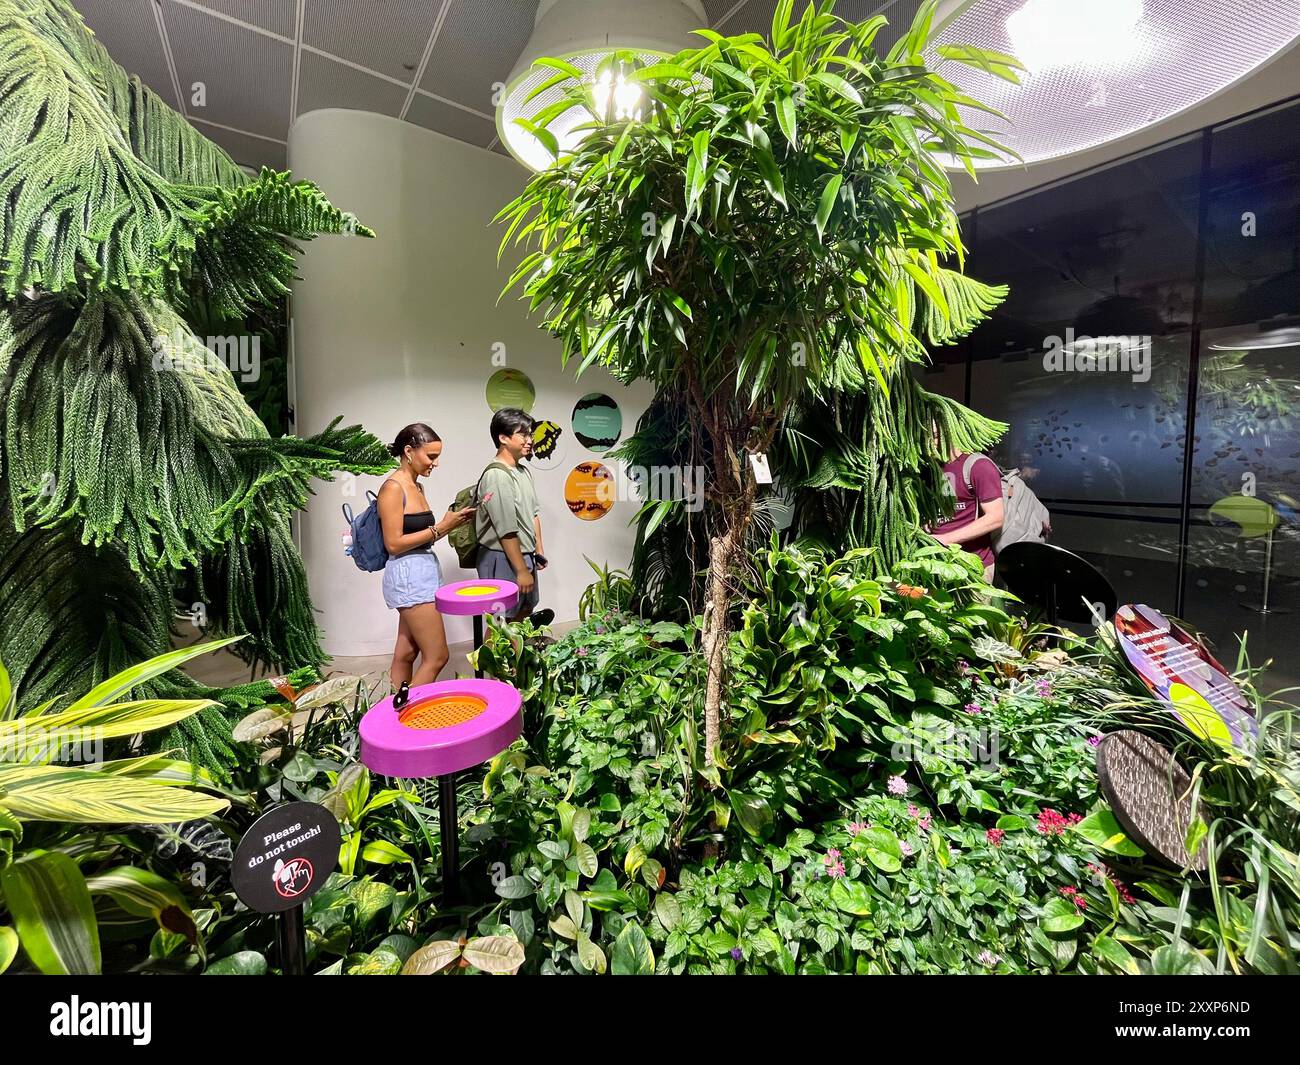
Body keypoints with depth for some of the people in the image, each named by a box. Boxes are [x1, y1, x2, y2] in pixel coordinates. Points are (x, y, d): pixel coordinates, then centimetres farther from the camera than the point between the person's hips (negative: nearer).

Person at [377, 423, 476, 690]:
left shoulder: (416, 486, 14)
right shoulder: (392, 488, -12)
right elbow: (394, 544, -16)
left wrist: (452, 523, 4)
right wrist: (441, 527, -16)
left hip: (424, 572, 9)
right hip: (408, 575, -9)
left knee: (406, 653, 12)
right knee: (436, 657, -5)